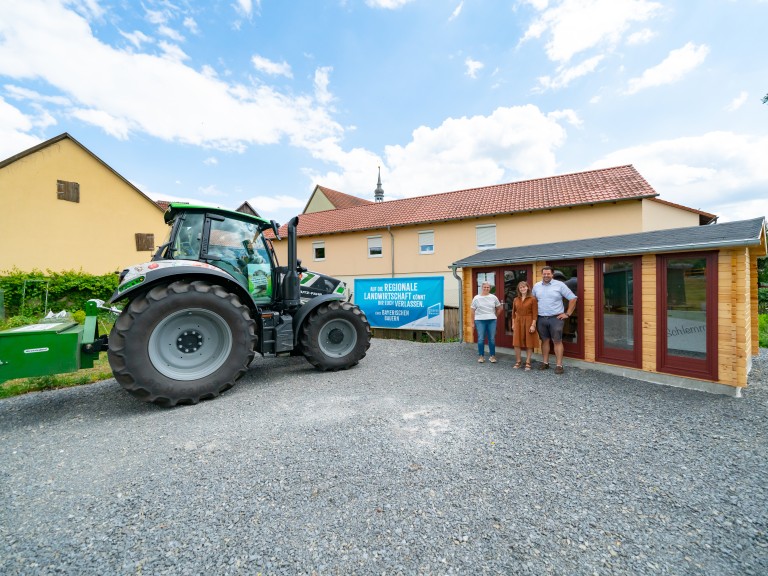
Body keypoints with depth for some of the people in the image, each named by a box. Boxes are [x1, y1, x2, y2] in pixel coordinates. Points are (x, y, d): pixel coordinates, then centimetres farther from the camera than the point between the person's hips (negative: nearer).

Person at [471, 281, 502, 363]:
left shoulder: (493, 297, 4)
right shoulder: (476, 298, 1)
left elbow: (499, 309, 15)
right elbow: (473, 311, 3)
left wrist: (495, 316, 10)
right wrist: (473, 322, 1)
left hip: (492, 321, 1)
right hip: (480, 320, -1)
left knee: (492, 339, 4)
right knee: (481, 339, 0)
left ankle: (492, 356, 14)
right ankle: (481, 356, 10)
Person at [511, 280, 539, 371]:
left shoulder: (532, 299, -5)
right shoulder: (516, 300, 7)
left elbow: (535, 313, -8)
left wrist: (533, 325, -14)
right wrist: (513, 324, 6)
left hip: (528, 322, -4)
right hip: (518, 322, 4)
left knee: (529, 343, 3)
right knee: (517, 342, 4)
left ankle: (528, 363, 13)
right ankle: (518, 361, 16)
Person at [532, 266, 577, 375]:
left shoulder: (559, 285, -4)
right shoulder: (536, 286, 8)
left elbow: (572, 298, -2)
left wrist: (567, 314, -5)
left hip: (556, 318, -3)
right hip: (541, 319, 4)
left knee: (557, 341, -1)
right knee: (545, 341, 11)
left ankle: (559, 365, 3)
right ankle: (545, 362, 20)